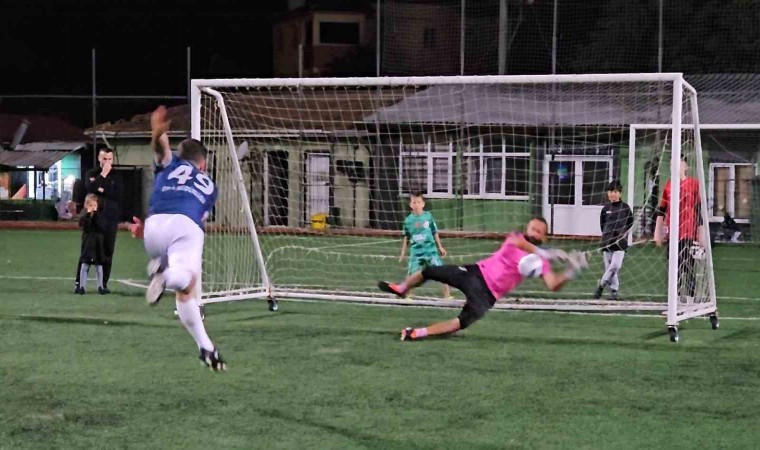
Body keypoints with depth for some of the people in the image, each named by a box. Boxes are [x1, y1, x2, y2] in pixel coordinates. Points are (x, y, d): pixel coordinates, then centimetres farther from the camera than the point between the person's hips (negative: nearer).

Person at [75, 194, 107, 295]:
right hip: (87, 245, 0)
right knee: (84, 266, -3)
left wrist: (95, 215, -18)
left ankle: (100, 286, 12)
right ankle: (81, 286, 1)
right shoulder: (84, 217, 1)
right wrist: (88, 215, -21)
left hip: (97, 245, 0)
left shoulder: (99, 216, 2)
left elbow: (100, 227, -14)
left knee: (99, 267, 5)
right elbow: (85, 228, -16)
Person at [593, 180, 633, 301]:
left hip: (620, 242, -3)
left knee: (615, 265, -15)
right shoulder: (605, 208, 7)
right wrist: (606, 234, 5)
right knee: (609, 267, 4)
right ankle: (614, 290, 12)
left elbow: (630, 223, 7)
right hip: (607, 241, 3)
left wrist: (623, 233, 1)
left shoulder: (625, 208, 0)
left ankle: (601, 285, -1)